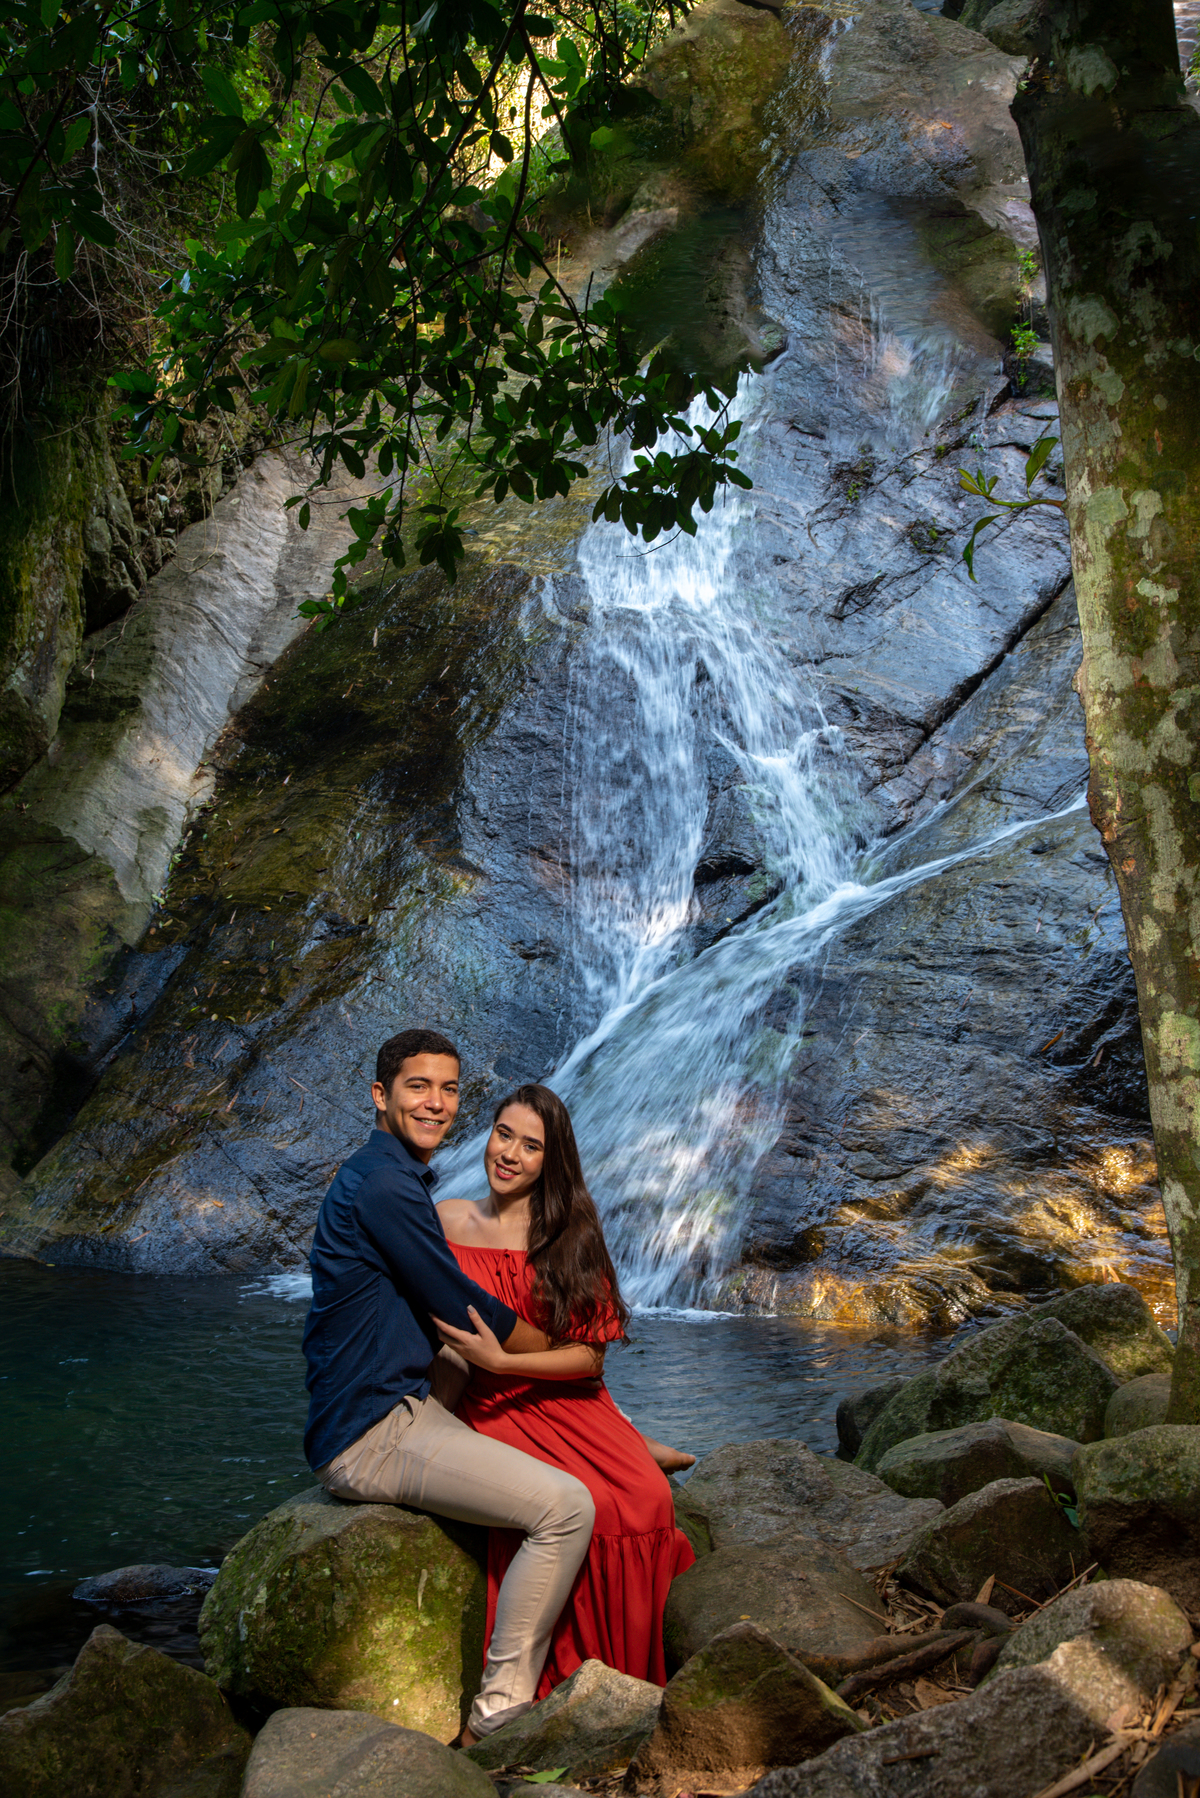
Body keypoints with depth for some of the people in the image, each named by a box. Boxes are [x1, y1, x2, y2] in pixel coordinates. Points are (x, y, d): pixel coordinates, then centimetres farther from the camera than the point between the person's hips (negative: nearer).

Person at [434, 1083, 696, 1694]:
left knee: (647, 1496, -26)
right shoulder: (447, 1221, 3)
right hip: (488, 1409, -2)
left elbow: (590, 1355, -1)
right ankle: (568, 1677, -11)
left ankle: (629, 1676, -6)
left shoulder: (572, 1234, 3)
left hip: (569, 1401, 2)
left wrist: (503, 1361, -15)